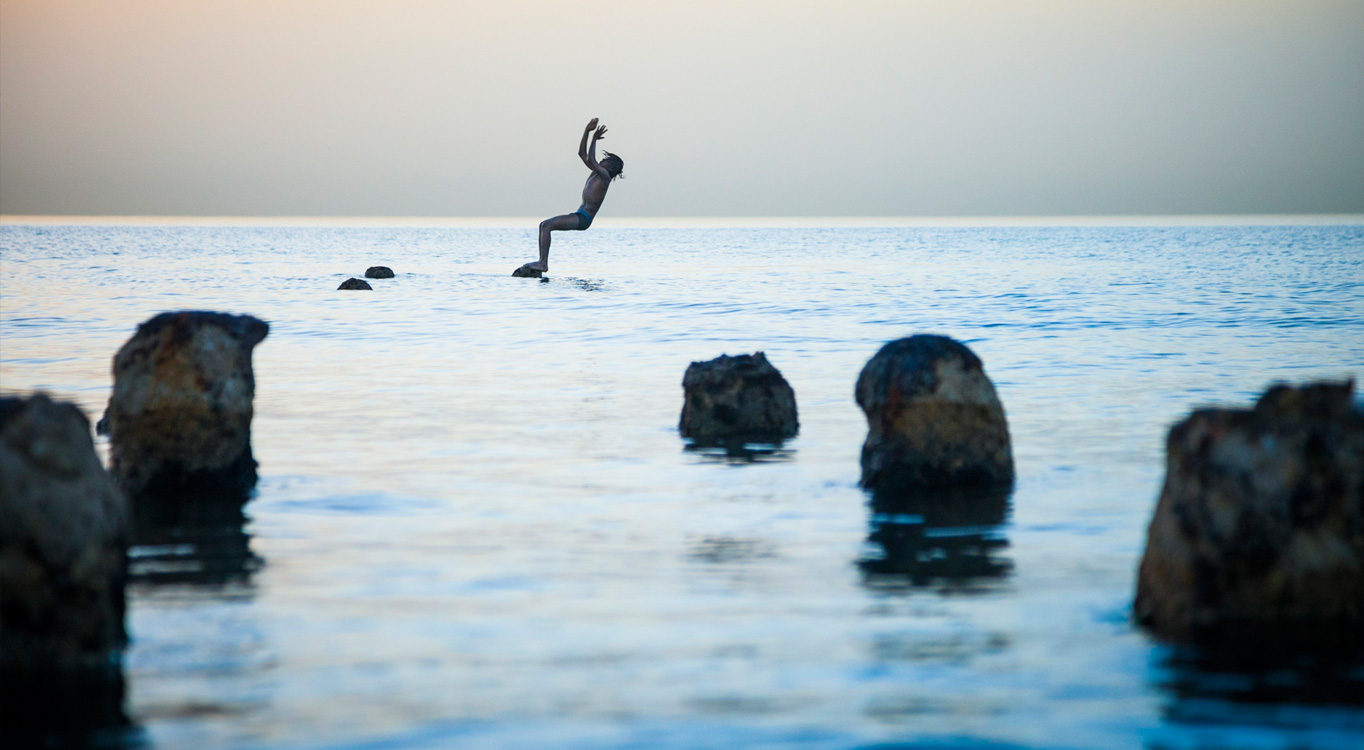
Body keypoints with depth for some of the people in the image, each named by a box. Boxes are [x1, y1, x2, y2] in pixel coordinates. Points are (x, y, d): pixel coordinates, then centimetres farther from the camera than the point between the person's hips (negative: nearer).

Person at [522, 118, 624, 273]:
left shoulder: (604, 176, -8)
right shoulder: (596, 173, 19)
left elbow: (590, 160, -23)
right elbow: (581, 153, 22)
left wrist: (594, 139, -12)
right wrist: (587, 131, 14)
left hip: (583, 219, -10)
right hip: (578, 217, 10)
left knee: (547, 225, -20)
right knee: (544, 225, 7)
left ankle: (543, 263, -24)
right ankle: (542, 262, 0)